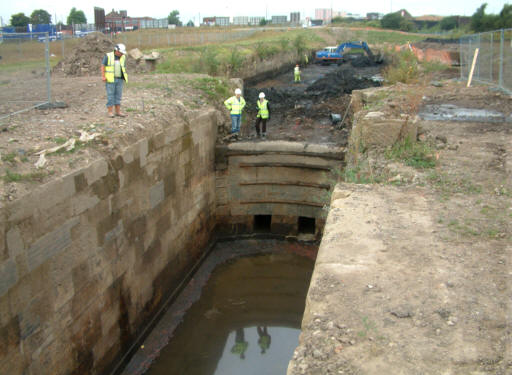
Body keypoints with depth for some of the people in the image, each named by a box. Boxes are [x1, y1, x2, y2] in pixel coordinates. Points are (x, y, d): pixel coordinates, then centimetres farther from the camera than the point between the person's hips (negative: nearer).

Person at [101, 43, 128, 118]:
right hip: (110, 79, -4)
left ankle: (118, 112, 9)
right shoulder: (108, 56, -7)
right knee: (110, 96, -4)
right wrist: (103, 76, -14)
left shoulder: (123, 57, 6)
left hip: (119, 80, 4)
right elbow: (103, 66, -6)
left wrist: (124, 77, 6)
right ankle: (110, 112, 1)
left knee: (118, 95, 4)